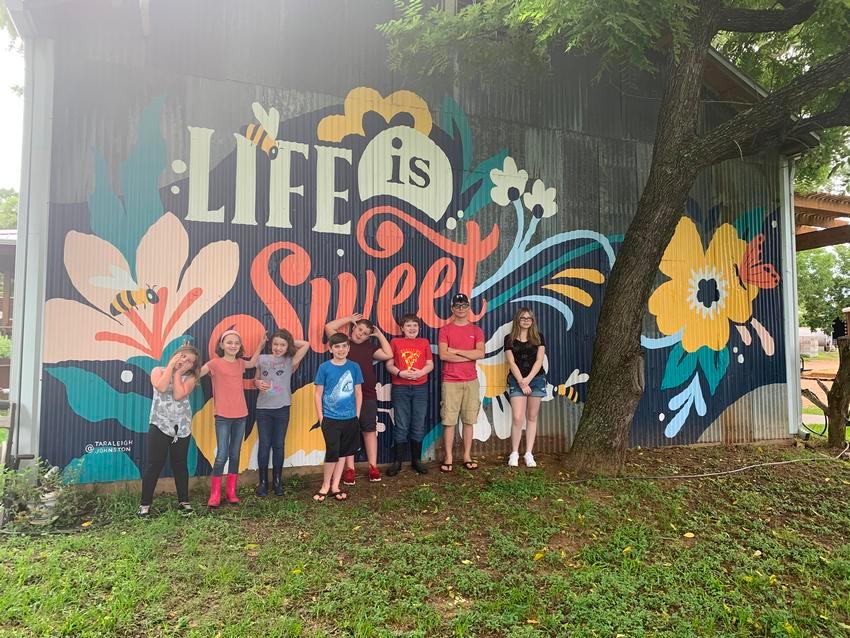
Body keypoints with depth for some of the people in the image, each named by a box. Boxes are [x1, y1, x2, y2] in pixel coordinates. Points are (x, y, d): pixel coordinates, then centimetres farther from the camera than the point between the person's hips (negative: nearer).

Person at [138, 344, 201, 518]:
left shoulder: (190, 378, 4)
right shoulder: (158, 371, 4)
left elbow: (179, 395, -14)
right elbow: (162, 388, -18)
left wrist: (178, 373, -6)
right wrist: (171, 365, -10)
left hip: (182, 426, 2)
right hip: (160, 424, -2)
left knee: (180, 464, 8)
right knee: (154, 464, -3)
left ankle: (183, 501, 17)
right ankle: (145, 504, 6)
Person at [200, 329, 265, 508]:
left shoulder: (240, 363, 9)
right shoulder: (215, 363, -7)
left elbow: (252, 363, 30)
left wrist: (261, 344, 24)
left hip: (240, 416, 5)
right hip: (223, 416, -5)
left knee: (235, 455, 10)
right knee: (222, 455, -6)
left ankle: (231, 492, 20)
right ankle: (215, 494, 8)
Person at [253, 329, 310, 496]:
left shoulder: (290, 361, -1)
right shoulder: (262, 359, 3)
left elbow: (305, 344, -11)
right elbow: (256, 380, 13)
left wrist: (289, 341, -2)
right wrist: (258, 383, -8)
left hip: (282, 409, 0)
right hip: (263, 409, 0)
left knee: (278, 445, 8)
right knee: (264, 445, 6)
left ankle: (277, 481, 20)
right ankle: (263, 481, 17)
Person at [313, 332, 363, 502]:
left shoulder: (354, 367, 0)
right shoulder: (324, 368, -5)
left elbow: (358, 392, 6)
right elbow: (318, 394, -1)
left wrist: (357, 415, 4)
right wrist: (321, 417, -4)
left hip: (350, 418, 3)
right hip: (330, 419, -2)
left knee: (343, 453, 11)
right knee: (332, 453, -3)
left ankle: (335, 486, 24)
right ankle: (325, 486, 17)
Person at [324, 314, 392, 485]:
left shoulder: (369, 346, 15)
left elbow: (388, 355, 3)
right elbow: (329, 327, -6)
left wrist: (379, 334, 7)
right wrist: (350, 318, 2)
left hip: (367, 395, 2)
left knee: (369, 430, 6)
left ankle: (373, 467, 14)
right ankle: (349, 469, 8)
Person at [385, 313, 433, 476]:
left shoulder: (424, 343, 9)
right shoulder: (395, 342, 4)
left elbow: (430, 364, 6)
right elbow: (389, 364, 1)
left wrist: (420, 372, -14)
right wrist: (401, 373, -16)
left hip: (420, 388, 2)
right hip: (400, 388, -2)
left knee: (418, 426, 6)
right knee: (401, 426, 1)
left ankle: (416, 460, 17)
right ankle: (397, 462, 9)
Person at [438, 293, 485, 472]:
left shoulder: (476, 330, 8)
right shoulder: (445, 330, 3)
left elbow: (481, 353, -7)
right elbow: (443, 355, -11)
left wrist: (456, 351, -10)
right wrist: (469, 356, -9)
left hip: (471, 381, 2)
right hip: (450, 381, -2)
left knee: (468, 420, 6)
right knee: (449, 421, -1)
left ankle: (467, 456, 15)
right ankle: (448, 458, 6)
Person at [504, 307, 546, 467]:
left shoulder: (538, 337, 6)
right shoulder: (509, 338, 3)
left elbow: (539, 360, -1)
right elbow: (511, 362, -3)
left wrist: (527, 379, -11)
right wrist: (521, 381, -11)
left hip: (536, 379, 2)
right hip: (517, 380, -1)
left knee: (532, 418, 5)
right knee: (518, 418, -9)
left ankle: (529, 454, 10)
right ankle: (514, 453, 2)